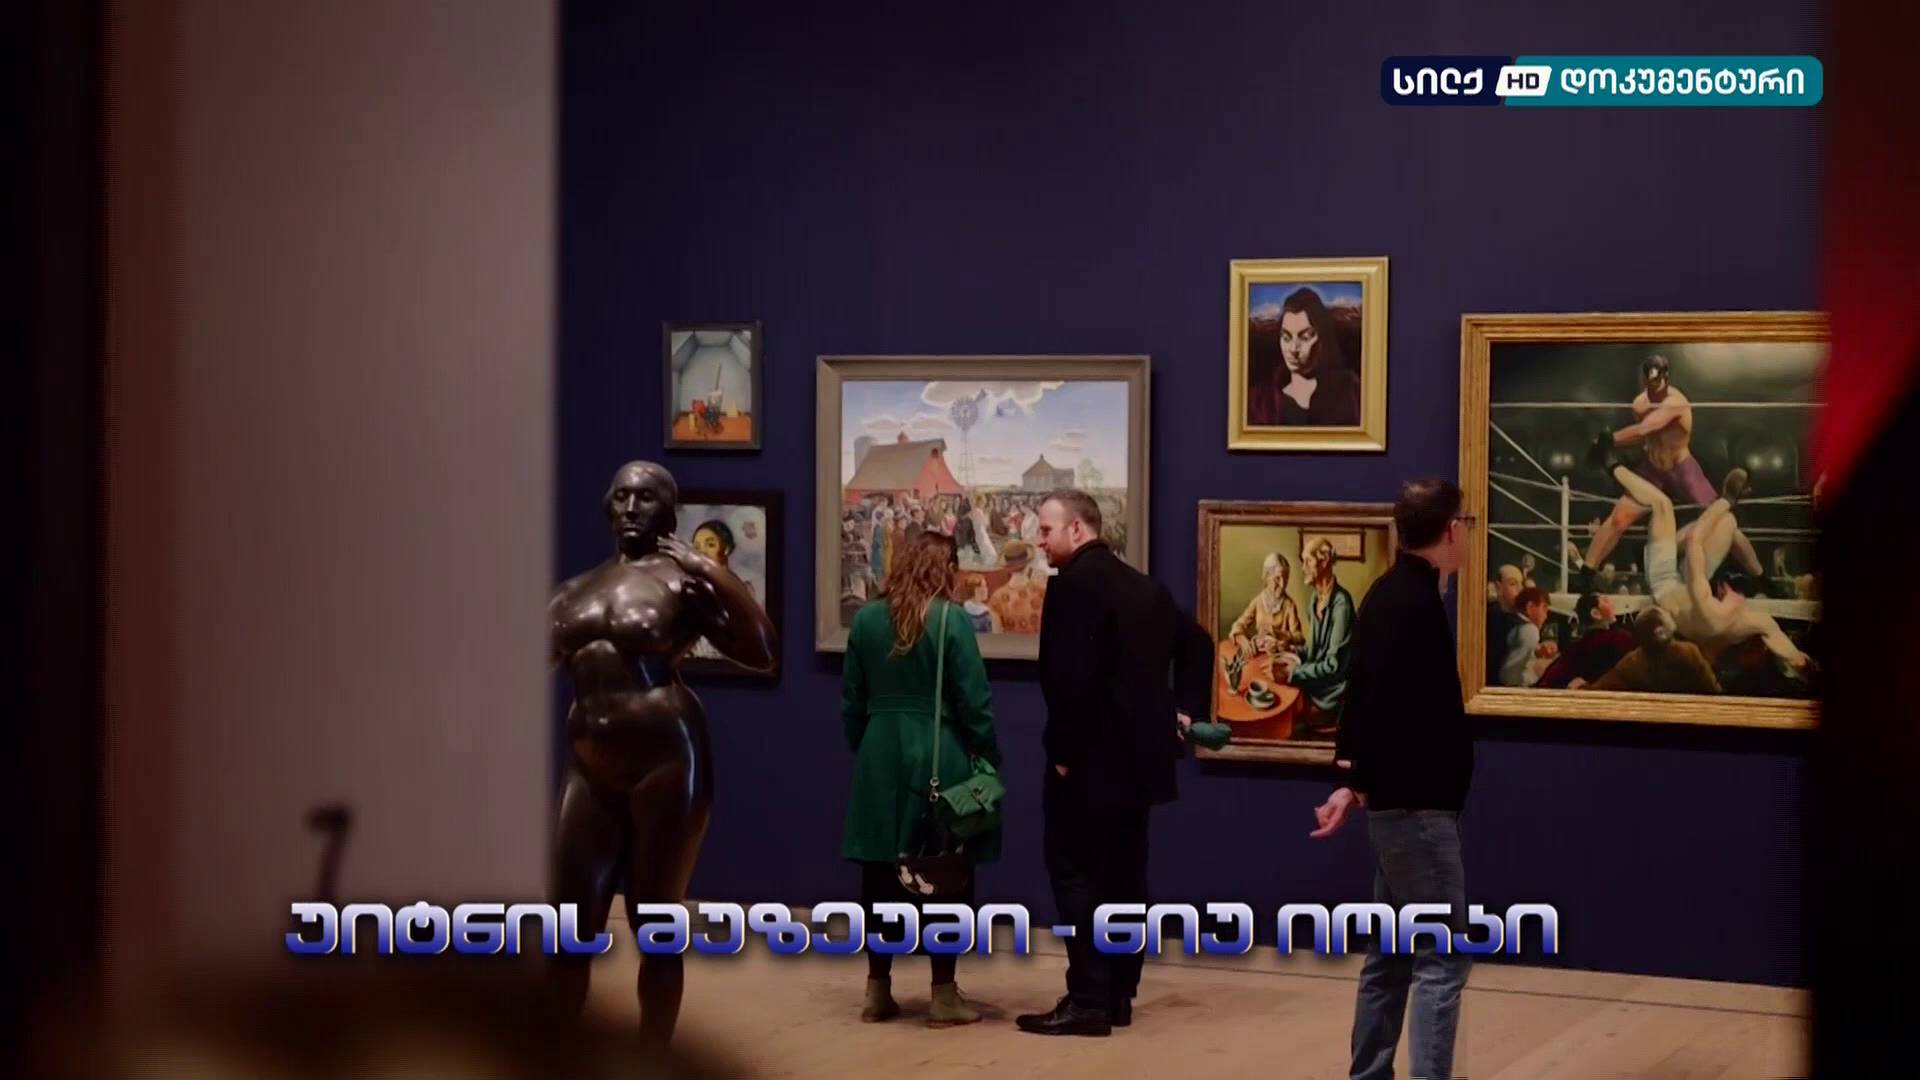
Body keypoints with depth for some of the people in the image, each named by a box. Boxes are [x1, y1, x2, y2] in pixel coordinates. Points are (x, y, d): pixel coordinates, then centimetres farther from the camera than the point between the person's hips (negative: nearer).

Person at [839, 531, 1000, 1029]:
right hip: (939, 758, -4)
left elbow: (852, 700, 8)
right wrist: (990, 762, -1)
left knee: (880, 874, 9)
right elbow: (973, 701, -10)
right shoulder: (951, 619, -9)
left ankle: (878, 991, 13)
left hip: (881, 759, 4)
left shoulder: (867, 619, 4)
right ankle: (944, 995, 5)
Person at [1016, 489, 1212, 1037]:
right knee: (1123, 875, 12)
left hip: (1093, 754, -9)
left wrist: (1061, 748, -15)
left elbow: (1072, 672, -22)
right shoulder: (1145, 586, 14)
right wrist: (1184, 709, 17)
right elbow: (1196, 642, 23)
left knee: (1075, 871, -4)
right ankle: (1118, 994, 16)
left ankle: (1088, 1001, -7)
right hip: (1138, 751, 9)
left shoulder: (1075, 581, -14)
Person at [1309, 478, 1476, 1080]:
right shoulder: (1415, 603, -18)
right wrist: (1358, 781, -18)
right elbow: (1379, 698, -24)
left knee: (1391, 953, 14)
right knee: (1442, 957, -8)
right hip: (1417, 805, -10)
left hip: (1398, 802, 10)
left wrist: (1357, 777, 15)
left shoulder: (1392, 596, 12)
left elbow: (1370, 691, 15)